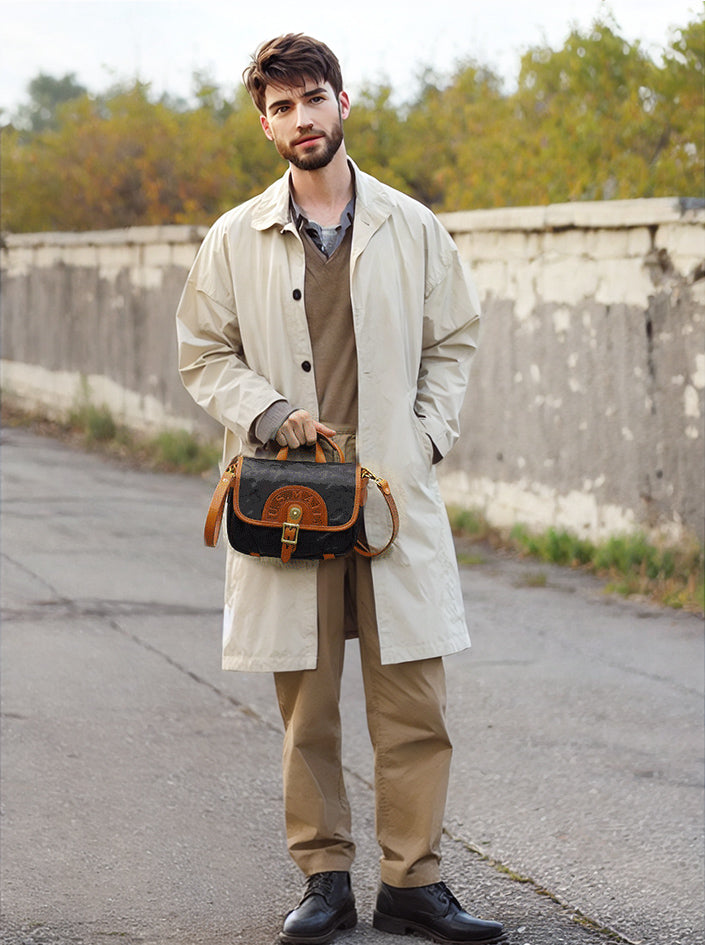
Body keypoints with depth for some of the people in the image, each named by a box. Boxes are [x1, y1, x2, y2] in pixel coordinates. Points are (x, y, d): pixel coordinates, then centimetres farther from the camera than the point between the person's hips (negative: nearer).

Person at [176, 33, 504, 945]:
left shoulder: (411, 229, 7)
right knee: (306, 701, 3)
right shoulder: (236, 239, 5)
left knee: (412, 698, -3)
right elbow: (205, 355, 9)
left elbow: (452, 345, 13)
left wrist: (422, 440, 0)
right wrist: (271, 415, -8)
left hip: (396, 492, 0)